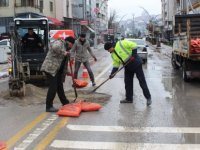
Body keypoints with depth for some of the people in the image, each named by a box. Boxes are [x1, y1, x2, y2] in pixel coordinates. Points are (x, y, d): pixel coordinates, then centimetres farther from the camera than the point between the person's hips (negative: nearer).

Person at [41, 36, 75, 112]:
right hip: (51, 68, -10)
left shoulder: (65, 47, 22)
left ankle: (65, 103, 27)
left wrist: (66, 72, 24)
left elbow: (64, 62, 27)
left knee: (60, 86, 17)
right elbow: (55, 47, -35)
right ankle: (49, 107, -4)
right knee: (53, 87, -10)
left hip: (58, 70, 10)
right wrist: (63, 53, -23)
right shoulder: (59, 42, -8)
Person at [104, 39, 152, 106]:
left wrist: (134, 55, -21)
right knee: (128, 83, 9)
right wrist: (112, 73, -2)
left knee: (142, 81, -4)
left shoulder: (121, 44, -17)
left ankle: (148, 98, 2)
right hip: (128, 67, 8)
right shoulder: (113, 55, 7)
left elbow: (134, 45, -16)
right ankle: (129, 99, 21)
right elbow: (116, 65, 9)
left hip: (136, 64, -8)